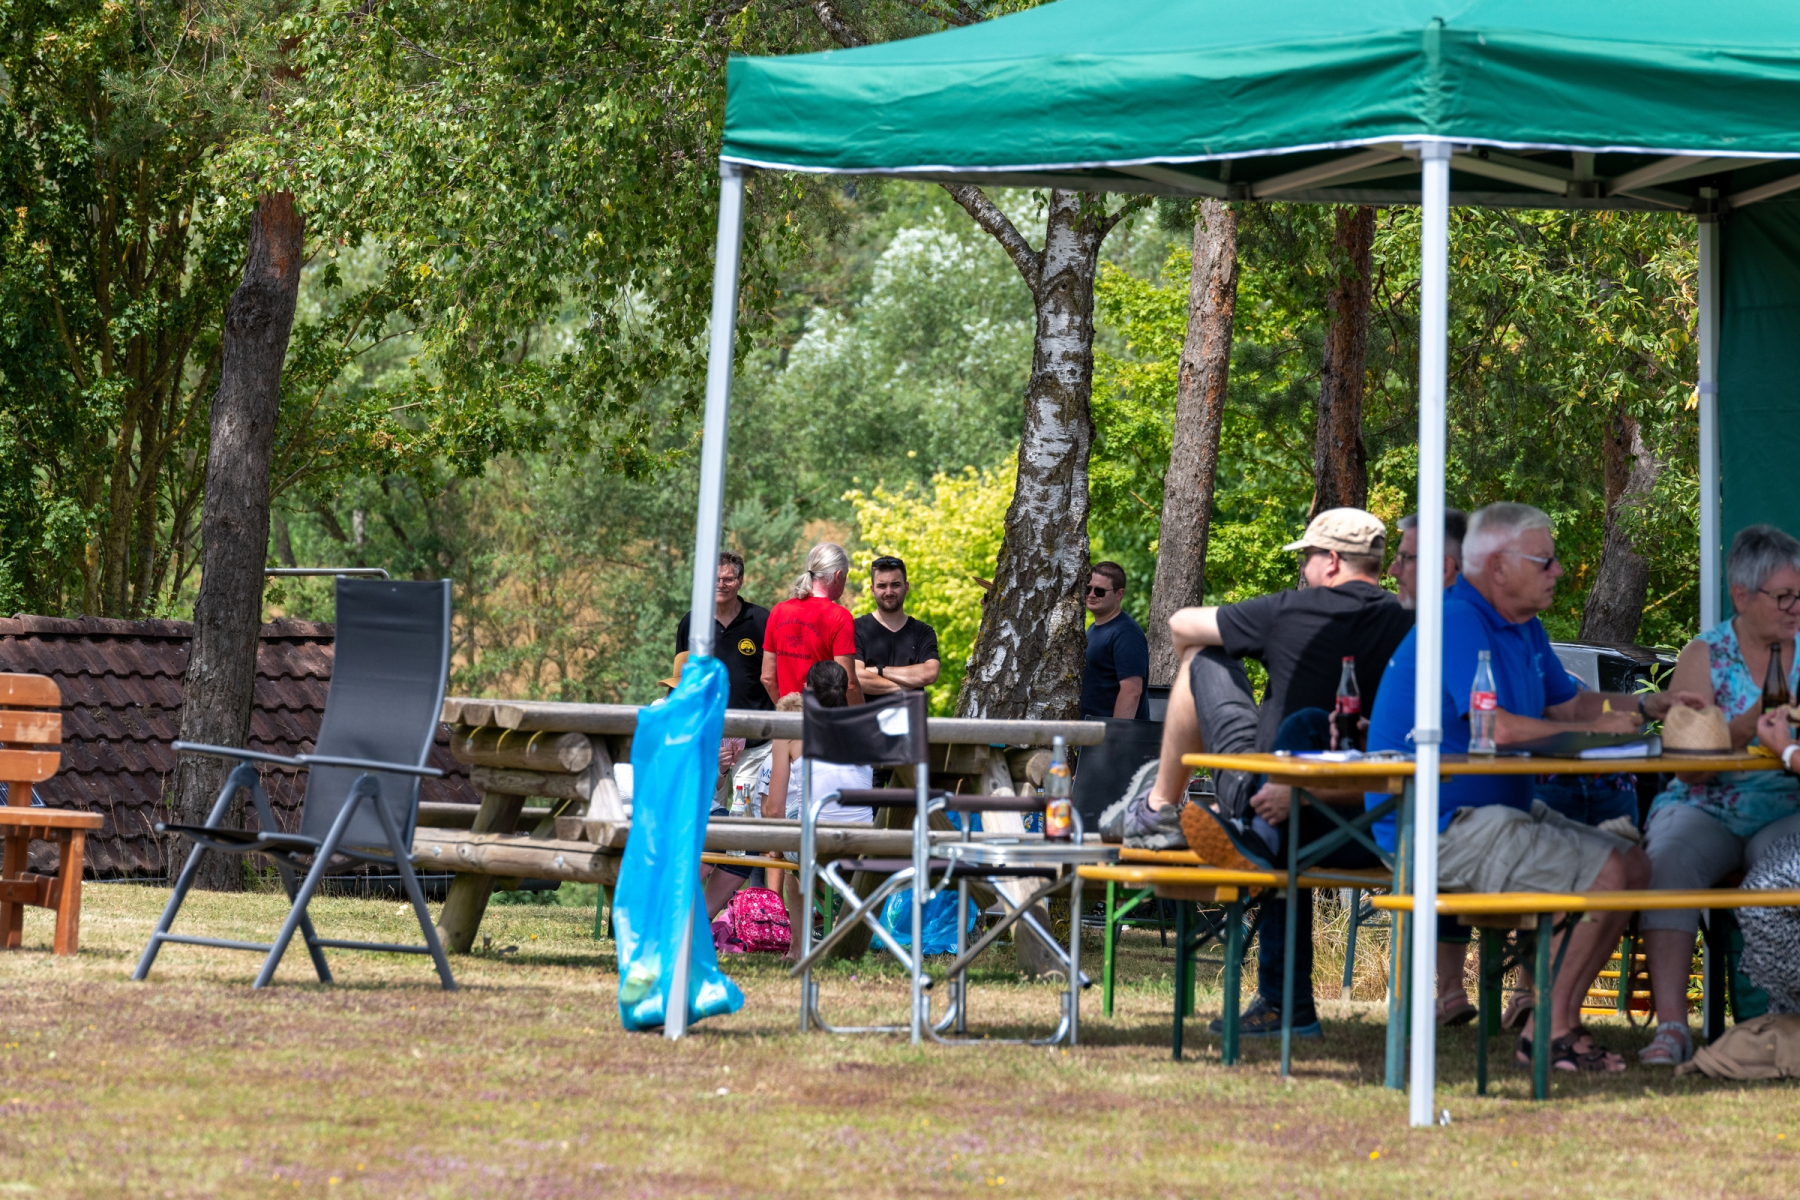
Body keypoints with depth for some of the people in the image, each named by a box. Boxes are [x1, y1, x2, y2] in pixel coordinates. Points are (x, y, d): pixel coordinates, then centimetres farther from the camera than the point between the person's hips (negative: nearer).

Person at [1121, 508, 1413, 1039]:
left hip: (1272, 811, -4)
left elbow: (1181, 625, 10)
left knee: (1202, 659, 16)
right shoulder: (1409, 630, 1)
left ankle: (1160, 808, 29)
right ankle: (1286, 1006, 40)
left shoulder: (1294, 611, -4)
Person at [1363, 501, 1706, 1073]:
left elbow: (1564, 703, 25)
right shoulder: (1457, 622, -17)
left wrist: (1647, 705, 9)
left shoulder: (1522, 626, 16)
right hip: (1445, 827, -11)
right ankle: (1552, 1029, -11)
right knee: (1609, 873, -20)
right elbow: (1497, 728, -27)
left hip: (1504, 810, 11)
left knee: (1633, 865, 4)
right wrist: (1595, 729, -15)